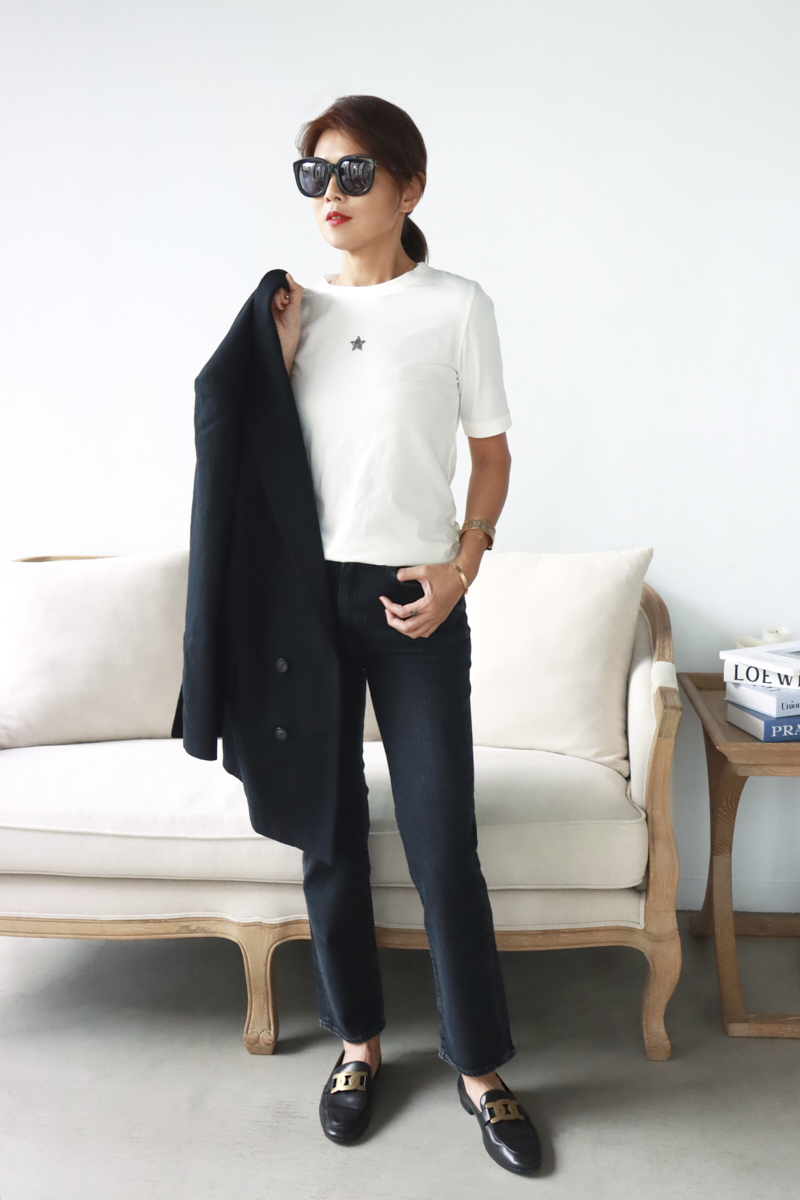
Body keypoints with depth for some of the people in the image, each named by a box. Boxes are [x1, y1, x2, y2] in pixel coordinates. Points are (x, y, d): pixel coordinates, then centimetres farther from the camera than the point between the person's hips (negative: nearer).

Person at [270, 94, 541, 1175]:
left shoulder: (458, 306, 0)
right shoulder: (297, 311, 8)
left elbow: (492, 451, 3)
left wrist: (461, 566, -10)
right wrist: (277, 357, -4)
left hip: (413, 598, -3)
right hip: (307, 590, 3)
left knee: (443, 841, 0)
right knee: (329, 831, 11)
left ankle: (480, 1066, 20)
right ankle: (358, 1040, 31)